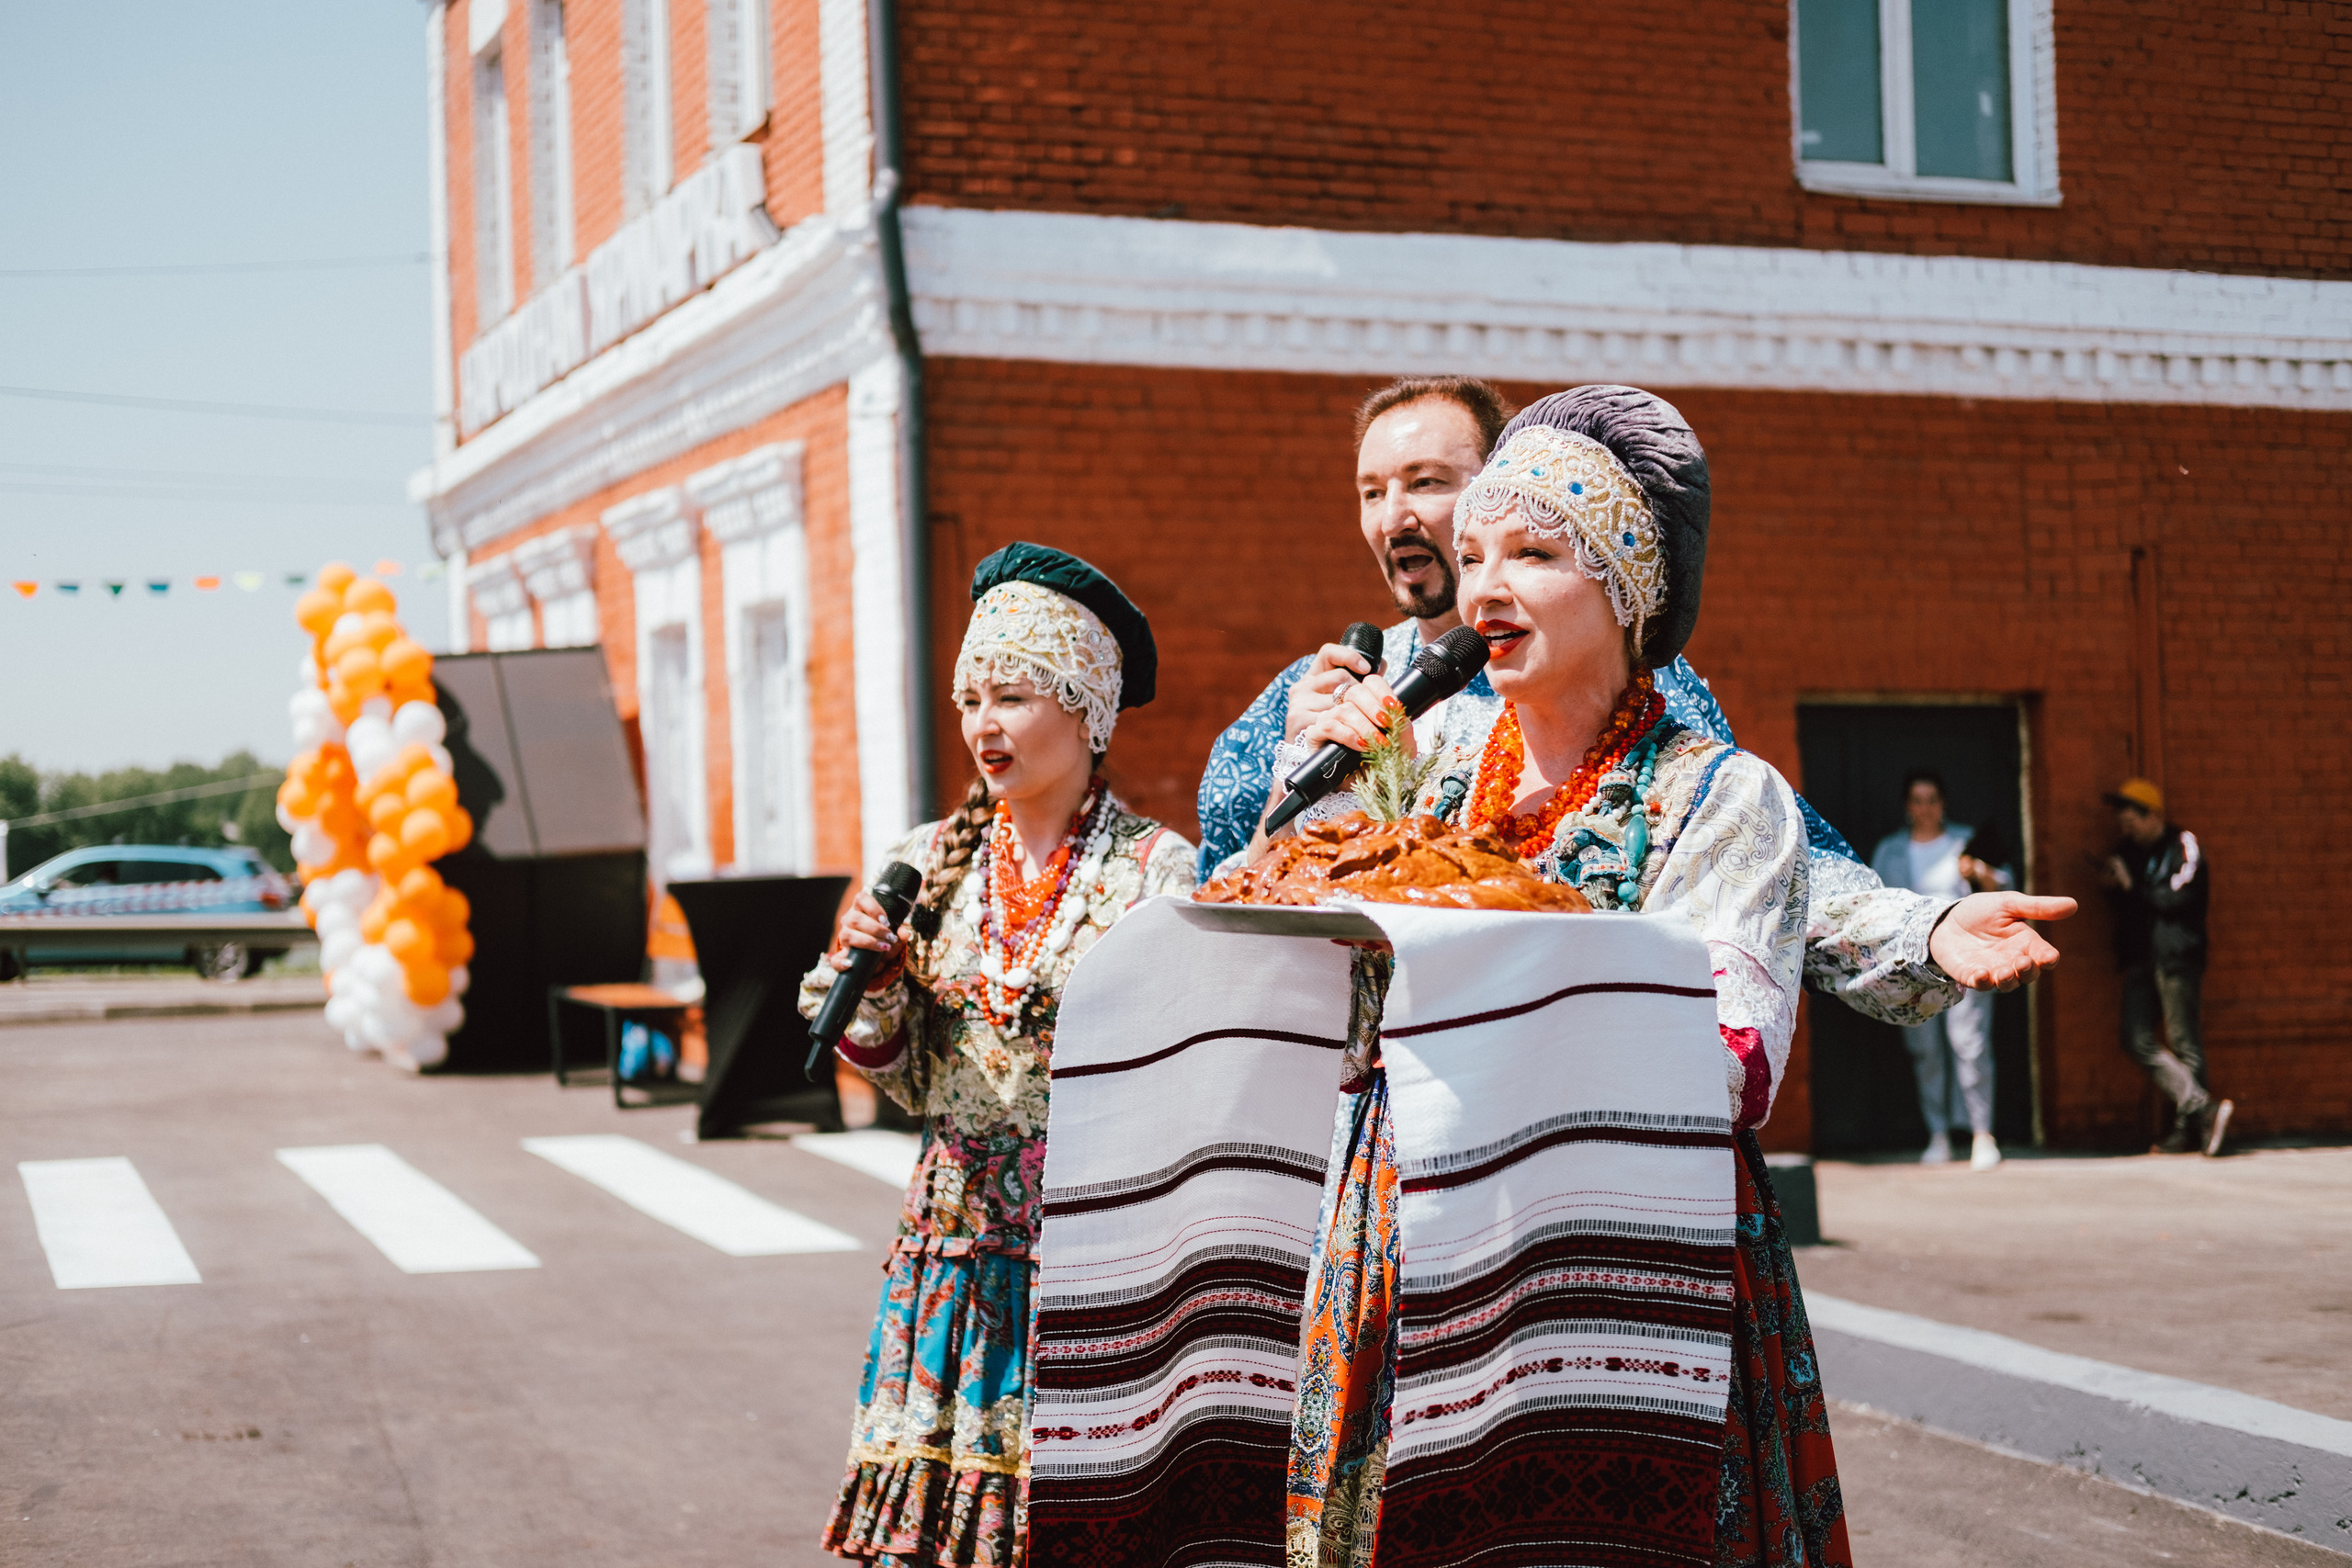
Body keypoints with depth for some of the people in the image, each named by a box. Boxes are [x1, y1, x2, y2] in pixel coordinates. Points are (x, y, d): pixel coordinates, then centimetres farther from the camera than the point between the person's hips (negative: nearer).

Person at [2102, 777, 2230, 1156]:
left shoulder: (2183, 845, -2)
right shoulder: (2127, 851, 18)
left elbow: (2177, 898, -13)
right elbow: (2121, 904, 21)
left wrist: (2132, 886, -7)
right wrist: (2114, 887, 0)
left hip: (2175, 954, -7)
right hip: (2140, 956, 7)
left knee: (2184, 1041, -5)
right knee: (2138, 1040, -3)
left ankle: (2188, 1128, -2)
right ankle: (2203, 1107, -2)